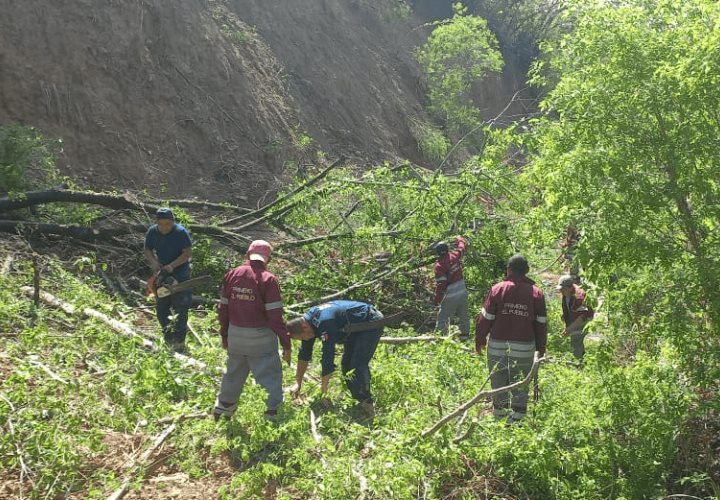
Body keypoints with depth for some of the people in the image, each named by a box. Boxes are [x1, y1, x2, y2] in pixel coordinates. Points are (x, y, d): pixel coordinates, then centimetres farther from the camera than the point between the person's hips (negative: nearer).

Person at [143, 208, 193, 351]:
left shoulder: (181, 232, -18)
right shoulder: (152, 232, -2)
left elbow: (188, 252, -18)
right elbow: (147, 250, 6)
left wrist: (172, 265, -26)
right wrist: (154, 262, -13)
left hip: (180, 273, -6)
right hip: (161, 273, 6)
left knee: (180, 308, -6)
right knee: (161, 308, 11)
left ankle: (179, 342, -2)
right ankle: (168, 338, 24)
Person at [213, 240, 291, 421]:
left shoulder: (232, 275, 2)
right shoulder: (268, 279, -13)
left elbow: (223, 308, 7)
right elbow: (275, 316, -15)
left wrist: (224, 335, 18)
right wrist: (286, 344, -8)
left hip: (235, 335, 5)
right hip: (260, 337, -5)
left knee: (234, 374, 24)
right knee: (269, 377, 4)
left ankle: (222, 409, 39)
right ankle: (273, 415, 3)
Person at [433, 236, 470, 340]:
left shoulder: (439, 266, -17)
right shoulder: (454, 256, -4)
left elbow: (440, 284, -19)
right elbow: (461, 248, 20)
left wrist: (436, 299, -11)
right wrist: (460, 239, 40)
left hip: (450, 296, -6)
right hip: (463, 292, 6)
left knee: (443, 318, -1)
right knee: (464, 315, 23)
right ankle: (465, 334, 37)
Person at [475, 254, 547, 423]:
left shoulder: (497, 289, -4)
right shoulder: (536, 292, 1)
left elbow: (485, 318, -3)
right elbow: (541, 323, 5)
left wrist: (479, 340, 8)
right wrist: (541, 348, 14)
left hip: (498, 345, 0)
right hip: (524, 347, 0)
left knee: (498, 379, 13)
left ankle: (499, 410, 23)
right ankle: (518, 414, 7)